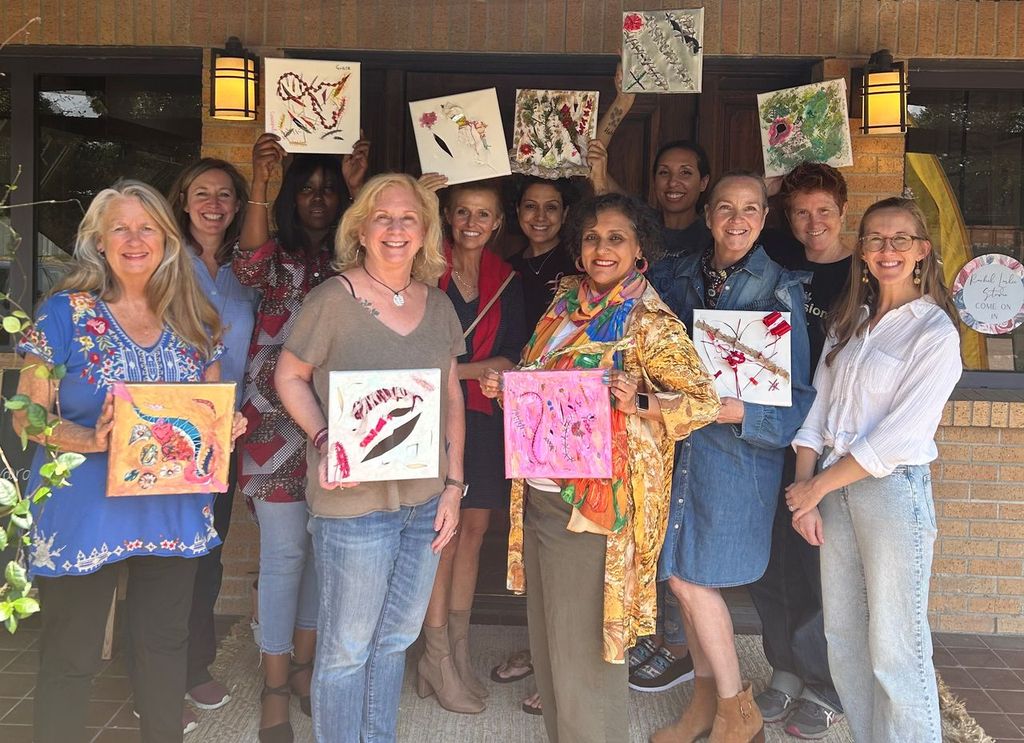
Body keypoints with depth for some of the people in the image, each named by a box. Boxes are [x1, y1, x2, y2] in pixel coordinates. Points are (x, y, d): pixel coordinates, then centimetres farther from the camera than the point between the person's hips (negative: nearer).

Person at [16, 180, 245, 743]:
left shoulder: (193, 319, 5)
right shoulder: (65, 312, -6)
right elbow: (28, 415, -7)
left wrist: (226, 424, -8)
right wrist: (92, 440, -24)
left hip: (175, 510, 4)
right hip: (85, 512, -3)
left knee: (165, 643, 16)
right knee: (70, 659, 8)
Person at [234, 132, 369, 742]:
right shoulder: (279, 259, 4)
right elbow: (249, 268, -20)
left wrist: (359, 189, -19)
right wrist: (260, 183, -26)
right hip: (278, 422, -3)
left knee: (325, 546, 11)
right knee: (285, 550, -2)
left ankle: (303, 664, 29)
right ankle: (276, 689, 11)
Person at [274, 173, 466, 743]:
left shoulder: (438, 305, 6)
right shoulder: (333, 300, -10)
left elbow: (452, 399, 11)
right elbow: (290, 377, -2)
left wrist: (454, 484, 6)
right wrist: (324, 441, -17)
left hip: (427, 501, 5)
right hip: (354, 501, -5)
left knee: (396, 638, 19)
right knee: (348, 648, 8)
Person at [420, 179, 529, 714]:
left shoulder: (507, 280, 9)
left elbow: (512, 358, 2)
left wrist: (457, 370, -12)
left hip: (483, 415, 4)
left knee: (474, 529, 7)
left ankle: (459, 652, 20)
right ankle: (438, 657, 8)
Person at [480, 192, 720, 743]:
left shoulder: (650, 323, -10)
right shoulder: (567, 305, 9)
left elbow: (704, 401, -14)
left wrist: (640, 402, -30)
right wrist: (505, 386, 0)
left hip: (594, 504, -7)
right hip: (539, 496, 7)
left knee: (583, 649, 5)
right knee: (546, 643, 18)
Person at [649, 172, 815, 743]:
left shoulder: (779, 289, -6)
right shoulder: (676, 274, 7)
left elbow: (795, 395, -8)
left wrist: (734, 409, -22)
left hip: (737, 448, -5)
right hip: (680, 439, 5)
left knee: (689, 574, -3)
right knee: (685, 574, 10)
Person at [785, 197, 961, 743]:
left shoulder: (935, 331, -8)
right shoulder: (848, 320, 12)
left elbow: (899, 436, -14)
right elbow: (818, 406, 7)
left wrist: (817, 487, -11)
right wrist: (805, 490, -3)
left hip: (893, 488, -6)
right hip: (833, 487, 6)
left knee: (893, 649, -1)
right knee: (843, 638, 12)